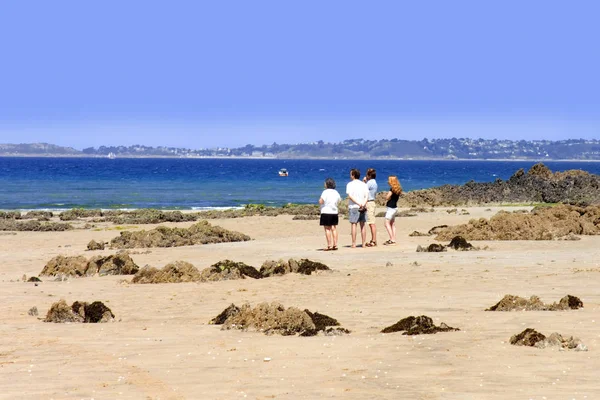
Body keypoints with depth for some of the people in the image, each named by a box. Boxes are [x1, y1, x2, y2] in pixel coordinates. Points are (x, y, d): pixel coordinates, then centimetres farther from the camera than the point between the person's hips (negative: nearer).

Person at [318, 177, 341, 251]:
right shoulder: (336, 192, 9)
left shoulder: (325, 192, -13)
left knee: (327, 229, -3)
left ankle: (329, 245, -6)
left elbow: (321, 201, -18)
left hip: (326, 212, -6)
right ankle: (335, 245, 7)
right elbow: (339, 201, 19)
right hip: (334, 212, 6)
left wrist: (320, 198, 2)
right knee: (334, 229, 9)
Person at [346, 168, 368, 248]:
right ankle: (364, 243, 8)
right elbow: (367, 195, -1)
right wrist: (363, 204, -13)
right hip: (363, 207, 4)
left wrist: (359, 204, -17)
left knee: (353, 224, -1)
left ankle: (354, 243, -5)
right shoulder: (363, 184, 10)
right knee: (362, 225, 8)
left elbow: (350, 196, -13)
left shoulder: (350, 184, -2)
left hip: (353, 207, -4)